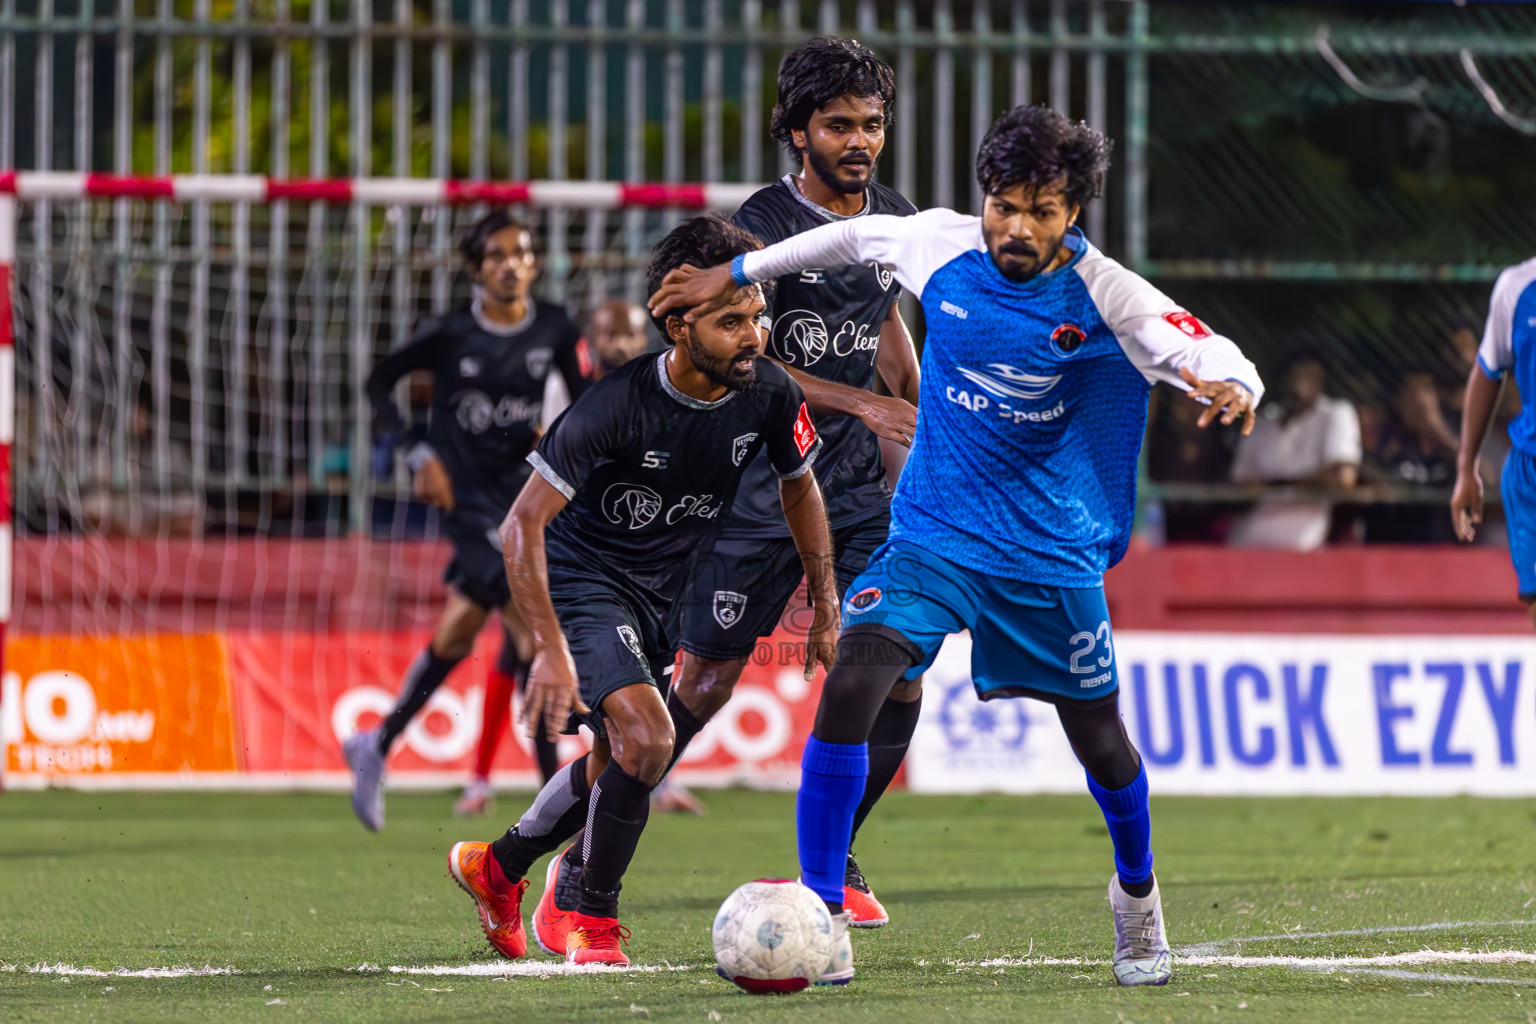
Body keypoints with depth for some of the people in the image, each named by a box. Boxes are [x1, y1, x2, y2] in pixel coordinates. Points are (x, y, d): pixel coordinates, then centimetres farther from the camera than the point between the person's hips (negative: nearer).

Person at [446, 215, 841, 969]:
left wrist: (825, 611, 9)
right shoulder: (618, 405, -31)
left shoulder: (771, 396, -15)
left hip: (660, 594, 7)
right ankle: (593, 921, -6)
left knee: (618, 759, 19)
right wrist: (550, 649, -34)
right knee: (648, 737, -25)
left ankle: (497, 867, 45)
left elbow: (799, 488, 7)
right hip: (581, 580, -7)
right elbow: (522, 525, -27)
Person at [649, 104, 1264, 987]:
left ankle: (1137, 891, 45)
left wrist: (1231, 390, -43)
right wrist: (737, 275, 21)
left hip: (1054, 557, -1)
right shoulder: (939, 245, -7)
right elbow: (852, 237, 14)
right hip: (933, 537, 1)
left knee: (1099, 740, 12)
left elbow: (1223, 361, -18)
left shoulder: (1107, 297, -14)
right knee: (850, 689, -22)